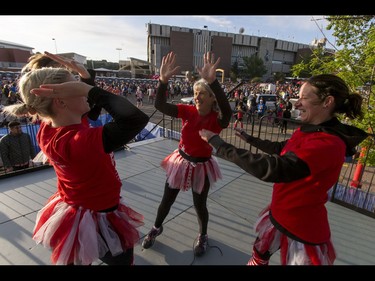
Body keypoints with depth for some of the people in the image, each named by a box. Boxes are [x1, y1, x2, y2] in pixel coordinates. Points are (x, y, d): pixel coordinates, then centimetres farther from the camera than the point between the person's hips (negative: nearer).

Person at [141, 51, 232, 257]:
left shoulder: (217, 120, -17)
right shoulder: (188, 111, -11)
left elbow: (227, 111, -42)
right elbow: (160, 105, -21)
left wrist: (212, 81, -54)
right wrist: (163, 80, -37)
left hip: (202, 166, -2)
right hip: (181, 161, 3)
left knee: (199, 204, 14)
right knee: (167, 200, 16)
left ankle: (203, 236, 46)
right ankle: (156, 228, 47)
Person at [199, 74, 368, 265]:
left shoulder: (328, 144, -32)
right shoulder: (307, 131, -3)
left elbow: (272, 168, -41)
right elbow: (280, 149, 15)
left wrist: (216, 142, -39)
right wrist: (249, 139, 18)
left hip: (301, 228, -7)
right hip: (280, 213, 8)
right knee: (259, 254, 27)